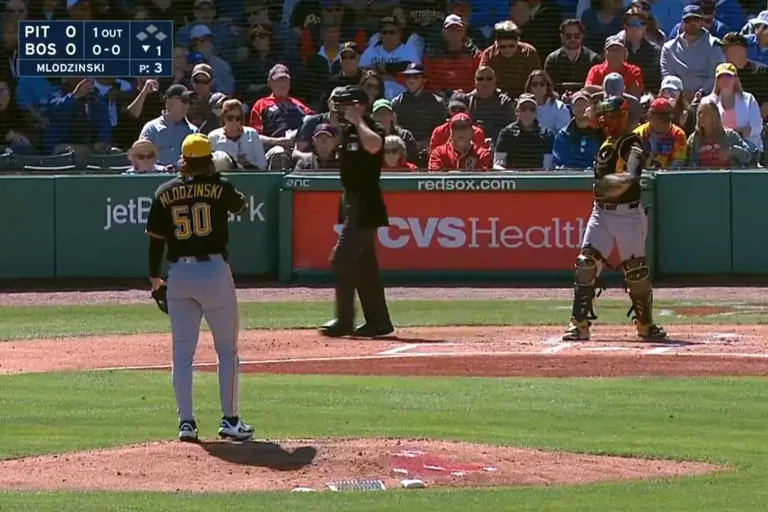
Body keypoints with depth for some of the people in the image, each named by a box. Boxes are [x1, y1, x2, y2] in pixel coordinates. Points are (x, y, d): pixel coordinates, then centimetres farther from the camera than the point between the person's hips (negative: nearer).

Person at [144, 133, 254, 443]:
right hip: (214, 271, -2)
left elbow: (156, 239, 5)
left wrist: (155, 280, 12)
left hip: (178, 275, 3)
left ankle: (186, 422, 4)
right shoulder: (219, 187, -4)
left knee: (182, 352, 8)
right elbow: (240, 205, 18)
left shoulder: (165, 193, 3)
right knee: (227, 348, 7)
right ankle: (230, 420, 5)